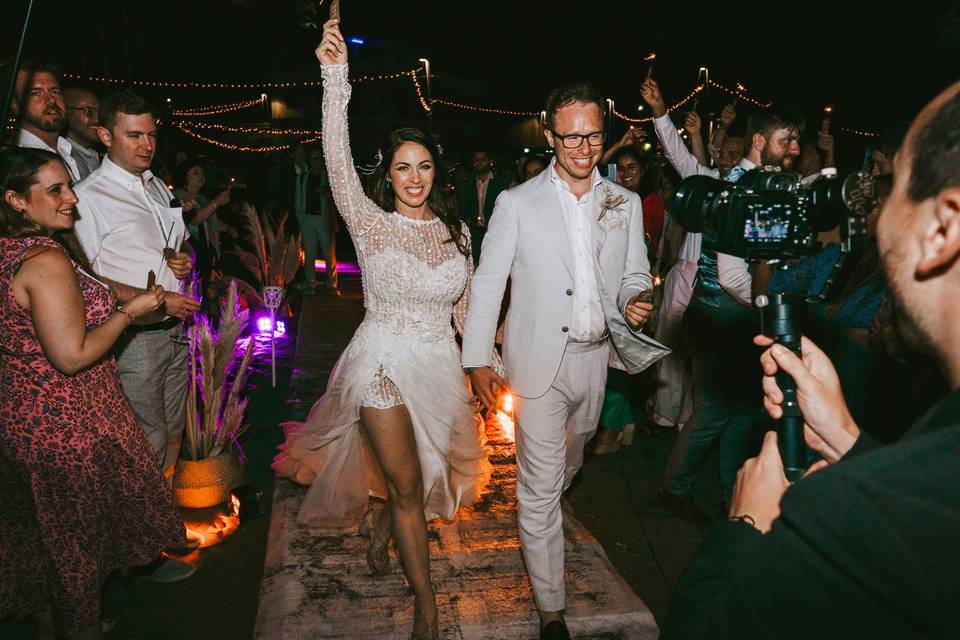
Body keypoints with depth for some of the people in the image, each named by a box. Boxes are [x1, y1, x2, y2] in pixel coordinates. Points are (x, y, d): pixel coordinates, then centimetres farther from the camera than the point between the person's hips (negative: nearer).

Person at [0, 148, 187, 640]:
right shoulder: (47, 259, -24)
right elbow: (72, 356, -26)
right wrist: (130, 311, -15)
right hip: (67, 428, -9)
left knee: (40, 535, 25)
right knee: (77, 544, 11)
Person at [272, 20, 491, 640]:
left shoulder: (457, 230, 3)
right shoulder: (372, 223, -7)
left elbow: (466, 305, 11)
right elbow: (338, 160, -22)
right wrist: (336, 77, -30)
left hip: (440, 365, 4)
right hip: (383, 362, -4)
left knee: (424, 475, 18)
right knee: (407, 484, 2)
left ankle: (381, 535, 51)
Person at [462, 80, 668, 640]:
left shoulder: (625, 202, 4)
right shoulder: (517, 203, -6)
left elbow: (635, 273, 11)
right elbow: (488, 282, -4)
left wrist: (635, 302, -13)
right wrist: (478, 359, -7)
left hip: (596, 359, 4)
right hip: (539, 362, -4)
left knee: (567, 466, 25)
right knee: (541, 485, 0)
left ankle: (541, 521, 59)